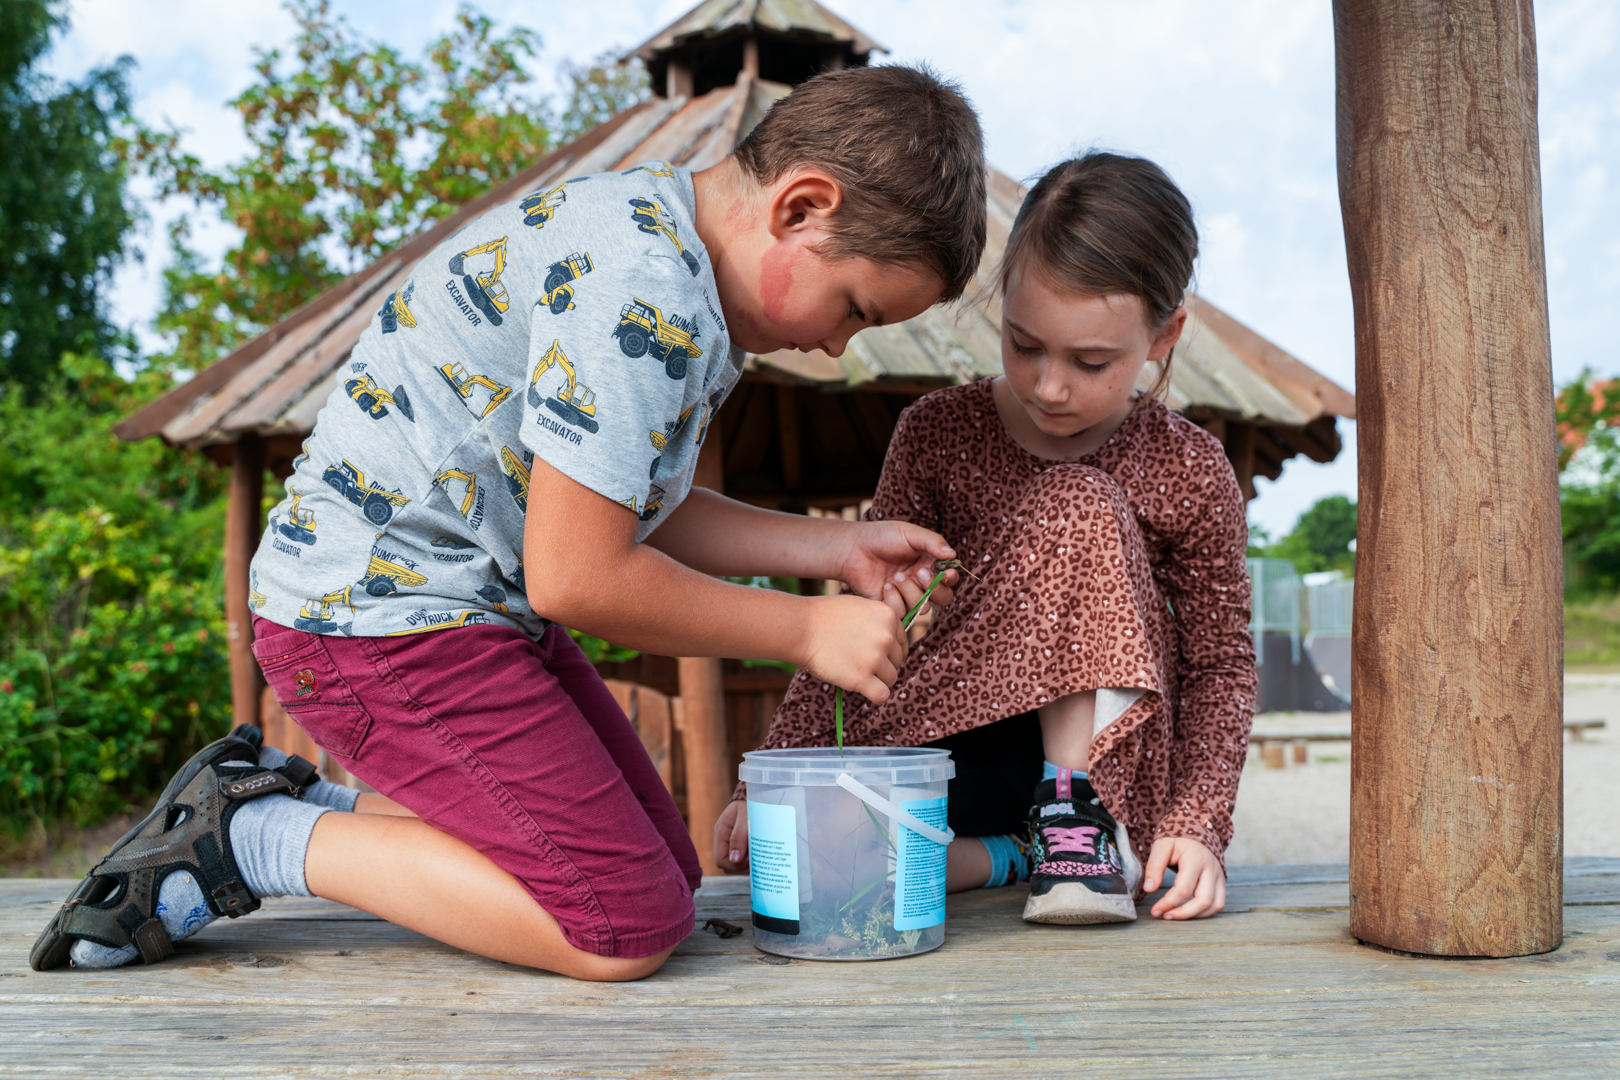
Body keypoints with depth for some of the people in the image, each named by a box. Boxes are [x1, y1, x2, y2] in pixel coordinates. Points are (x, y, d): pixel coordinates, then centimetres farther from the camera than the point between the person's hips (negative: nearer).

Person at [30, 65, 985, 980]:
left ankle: (296, 801, 11)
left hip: (476, 607, 11)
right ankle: (247, 838, -5)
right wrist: (806, 630, -13)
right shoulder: (641, 293, -24)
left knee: (667, 865, 10)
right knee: (630, 926, -14)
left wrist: (836, 547, 6)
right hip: (379, 612, -11)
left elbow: (627, 511, 14)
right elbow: (577, 577, -24)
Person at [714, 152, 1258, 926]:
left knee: (1077, 503, -26)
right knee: (782, 842, -27)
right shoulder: (937, 433, -2)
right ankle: (1008, 856, -6)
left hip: (1108, 763, -1)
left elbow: (1221, 664, -2)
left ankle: (1077, 816, -18)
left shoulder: (1189, 471, -6)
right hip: (952, 748, 2)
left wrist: (1198, 820, -17)